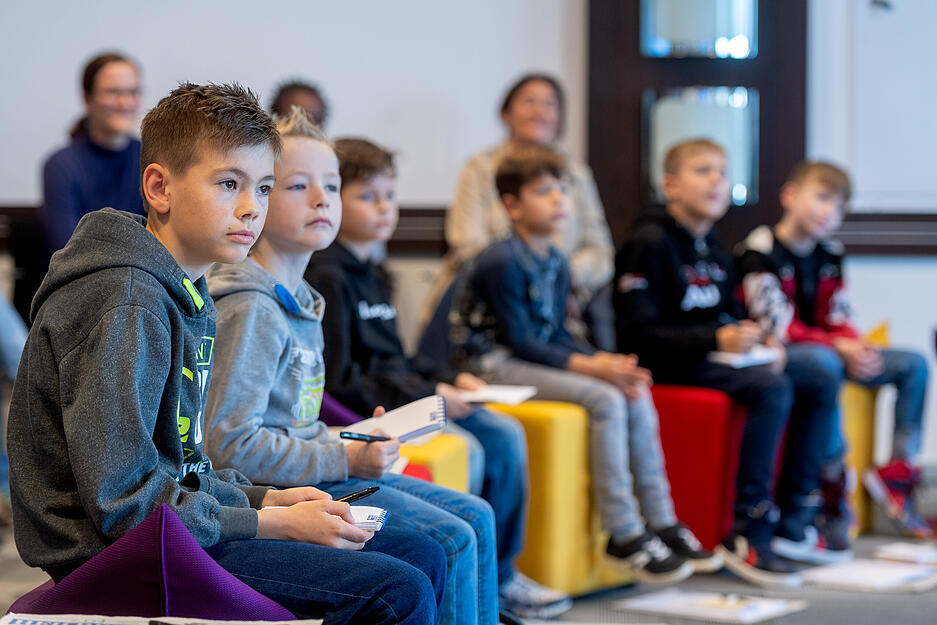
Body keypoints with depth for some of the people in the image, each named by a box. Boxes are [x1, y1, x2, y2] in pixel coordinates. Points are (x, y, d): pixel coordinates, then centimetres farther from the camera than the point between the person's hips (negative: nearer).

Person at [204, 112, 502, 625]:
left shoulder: (298, 303, 14)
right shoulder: (249, 311, -18)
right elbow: (230, 443, -24)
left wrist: (356, 442, 5)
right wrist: (344, 459, -19)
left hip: (316, 472, 10)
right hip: (276, 489, -10)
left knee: (475, 517, 8)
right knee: (451, 541, -16)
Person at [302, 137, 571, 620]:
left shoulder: (373, 276, 19)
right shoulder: (327, 276, -13)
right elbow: (336, 378, -19)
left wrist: (448, 380, 7)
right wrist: (425, 396, -17)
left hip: (402, 397, 10)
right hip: (361, 411, -10)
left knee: (504, 434, -1)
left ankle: (498, 575, 8)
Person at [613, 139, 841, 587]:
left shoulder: (714, 251, 19)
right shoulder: (649, 244, -9)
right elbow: (639, 332, -16)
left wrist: (759, 340, -2)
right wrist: (718, 339, -25)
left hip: (716, 358, 9)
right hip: (669, 366, -9)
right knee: (773, 388, -30)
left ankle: (792, 523, -1)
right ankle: (749, 533, -27)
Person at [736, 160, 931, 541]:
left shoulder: (830, 254, 12)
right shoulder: (760, 252, -13)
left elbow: (839, 320, 10)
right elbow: (778, 327, -19)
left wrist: (859, 348, -14)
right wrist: (839, 348, -24)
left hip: (828, 351, 8)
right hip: (775, 356, -8)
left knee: (914, 365, -1)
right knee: (823, 363, -41)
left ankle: (900, 470, -8)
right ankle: (834, 484, -33)